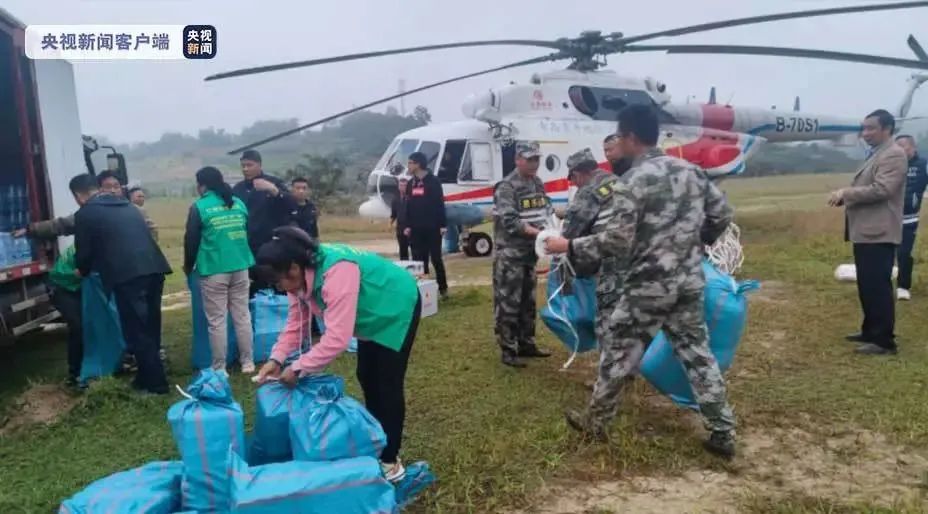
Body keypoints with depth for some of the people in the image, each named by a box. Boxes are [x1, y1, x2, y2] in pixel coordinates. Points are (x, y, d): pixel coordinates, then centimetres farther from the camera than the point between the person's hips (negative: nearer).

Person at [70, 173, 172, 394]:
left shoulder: (85, 214, 6)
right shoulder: (126, 205, 25)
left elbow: (83, 253, 9)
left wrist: (84, 271, 32)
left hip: (127, 274, -7)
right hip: (153, 268, 7)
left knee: (136, 330, 3)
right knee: (149, 327, 18)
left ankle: (156, 383, 7)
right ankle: (148, 376, 29)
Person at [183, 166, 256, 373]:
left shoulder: (199, 207, -4)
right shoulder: (238, 203, 9)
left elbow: (191, 240, 0)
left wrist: (189, 266, 16)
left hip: (213, 270, -4)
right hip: (240, 267, 4)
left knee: (217, 321, 2)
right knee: (242, 316, 10)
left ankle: (219, 368, 7)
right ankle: (247, 362, 16)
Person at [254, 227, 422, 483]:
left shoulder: (336, 274, -41)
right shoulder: (301, 276, -12)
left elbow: (337, 338, -43)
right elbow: (296, 323, -5)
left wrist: (298, 368, -34)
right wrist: (277, 358, -18)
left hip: (397, 307, -9)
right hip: (373, 313, 9)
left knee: (387, 384, -6)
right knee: (367, 377, 17)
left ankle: (389, 460, 8)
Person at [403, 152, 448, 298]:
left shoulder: (433, 181, -4)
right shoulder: (411, 183, 12)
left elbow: (440, 204, -7)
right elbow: (408, 206, 13)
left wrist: (442, 225, -11)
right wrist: (407, 226, 6)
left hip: (432, 228, -5)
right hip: (416, 229, 5)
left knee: (436, 259, 1)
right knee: (419, 260, 6)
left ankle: (443, 288, 10)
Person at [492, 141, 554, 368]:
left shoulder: (538, 183, 11)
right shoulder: (506, 187, -14)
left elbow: (547, 209, 15)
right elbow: (510, 222, -22)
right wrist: (538, 232, -28)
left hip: (530, 251, 8)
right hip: (510, 253, -8)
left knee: (528, 301, 16)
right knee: (508, 303, -3)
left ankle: (526, 344, 27)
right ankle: (508, 350, 5)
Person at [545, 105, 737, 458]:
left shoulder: (632, 182, -15)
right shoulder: (691, 170, 7)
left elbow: (616, 242, -19)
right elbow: (722, 213, 13)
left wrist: (569, 247, -9)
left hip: (647, 287, -6)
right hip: (689, 282, 7)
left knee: (618, 354, 10)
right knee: (697, 353, 15)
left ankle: (595, 422, 26)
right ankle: (723, 433, 18)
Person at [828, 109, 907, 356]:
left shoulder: (894, 155, -12)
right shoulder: (875, 154, 19)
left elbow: (881, 190, -22)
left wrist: (846, 192, -16)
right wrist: (845, 197, 10)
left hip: (879, 233, -10)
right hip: (866, 231, 10)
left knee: (878, 286, -7)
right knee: (867, 286, 16)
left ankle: (884, 340, -1)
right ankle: (870, 331, 26)